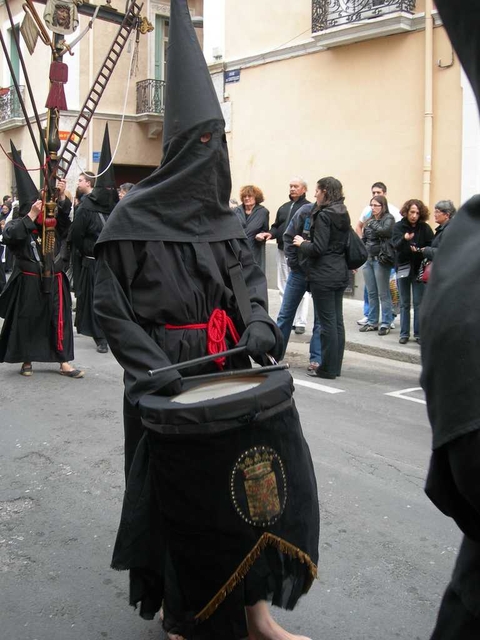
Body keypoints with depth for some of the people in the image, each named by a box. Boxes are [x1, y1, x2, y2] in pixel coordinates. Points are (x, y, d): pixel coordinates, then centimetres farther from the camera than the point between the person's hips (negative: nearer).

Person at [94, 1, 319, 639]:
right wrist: (152, 366, -20)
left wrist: (260, 322, -6)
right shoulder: (135, 216, -7)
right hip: (170, 375, -5)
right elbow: (110, 305, -8)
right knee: (181, 490, 4)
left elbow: (250, 274, 15)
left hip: (229, 366, 5)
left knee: (273, 464, -3)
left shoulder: (220, 212, 10)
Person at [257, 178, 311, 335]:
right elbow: (276, 227, 18)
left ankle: (300, 322, 3)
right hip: (283, 251, 7)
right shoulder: (283, 208, 17)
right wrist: (270, 233, -2)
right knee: (284, 287, 12)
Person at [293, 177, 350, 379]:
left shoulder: (324, 215, -13)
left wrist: (302, 243, 0)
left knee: (327, 322, -4)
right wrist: (309, 243, 18)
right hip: (340, 272, 9)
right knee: (337, 320, 11)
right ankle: (335, 366, 18)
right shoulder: (343, 214, 13)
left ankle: (328, 369, 2)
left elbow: (318, 248, -19)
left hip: (323, 275, -9)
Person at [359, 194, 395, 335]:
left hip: (381, 260, -6)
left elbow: (385, 231, -23)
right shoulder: (369, 220, 15)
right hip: (368, 259, 6)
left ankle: (385, 323, 4)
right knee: (371, 293, 11)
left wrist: (372, 224, -8)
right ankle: (372, 322, 19)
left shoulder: (388, 218, -4)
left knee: (383, 294, -2)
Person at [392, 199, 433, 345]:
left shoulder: (425, 228, -1)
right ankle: (404, 333, 14)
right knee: (404, 303, 8)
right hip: (403, 267, 1)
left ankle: (418, 334, 8)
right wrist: (405, 239, -38)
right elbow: (396, 245, -18)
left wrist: (420, 250, -23)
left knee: (419, 303, 1)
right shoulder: (399, 226, -3)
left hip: (419, 269, -1)